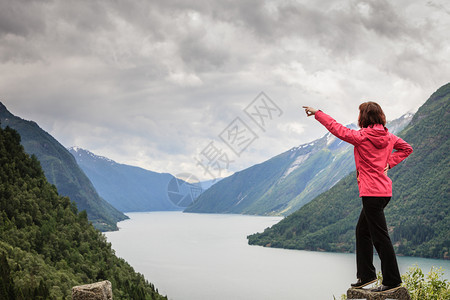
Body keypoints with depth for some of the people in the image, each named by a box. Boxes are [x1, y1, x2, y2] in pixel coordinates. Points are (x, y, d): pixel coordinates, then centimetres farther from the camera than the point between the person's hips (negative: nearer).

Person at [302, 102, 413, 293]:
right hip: (384, 190, 9)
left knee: (380, 236, -4)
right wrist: (388, 163, 10)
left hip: (372, 192, -9)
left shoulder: (362, 136, -13)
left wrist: (317, 113, 4)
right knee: (362, 230, 17)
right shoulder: (388, 136, 9)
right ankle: (366, 275, 23)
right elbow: (406, 148, 19)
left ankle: (392, 281, 1)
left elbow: (337, 129, -7)